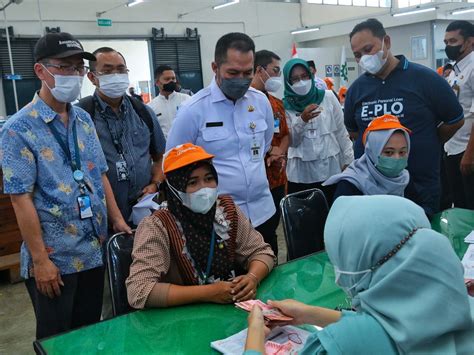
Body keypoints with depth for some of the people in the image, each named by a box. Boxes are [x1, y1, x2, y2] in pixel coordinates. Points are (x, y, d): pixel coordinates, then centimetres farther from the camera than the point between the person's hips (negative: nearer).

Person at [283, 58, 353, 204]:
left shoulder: (328, 97, 2)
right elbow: (291, 142, -4)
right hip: (301, 174, -1)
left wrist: (348, 159, 4)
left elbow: (341, 131, 6)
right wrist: (302, 120, -19)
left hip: (330, 170, 1)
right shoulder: (285, 106, -1)